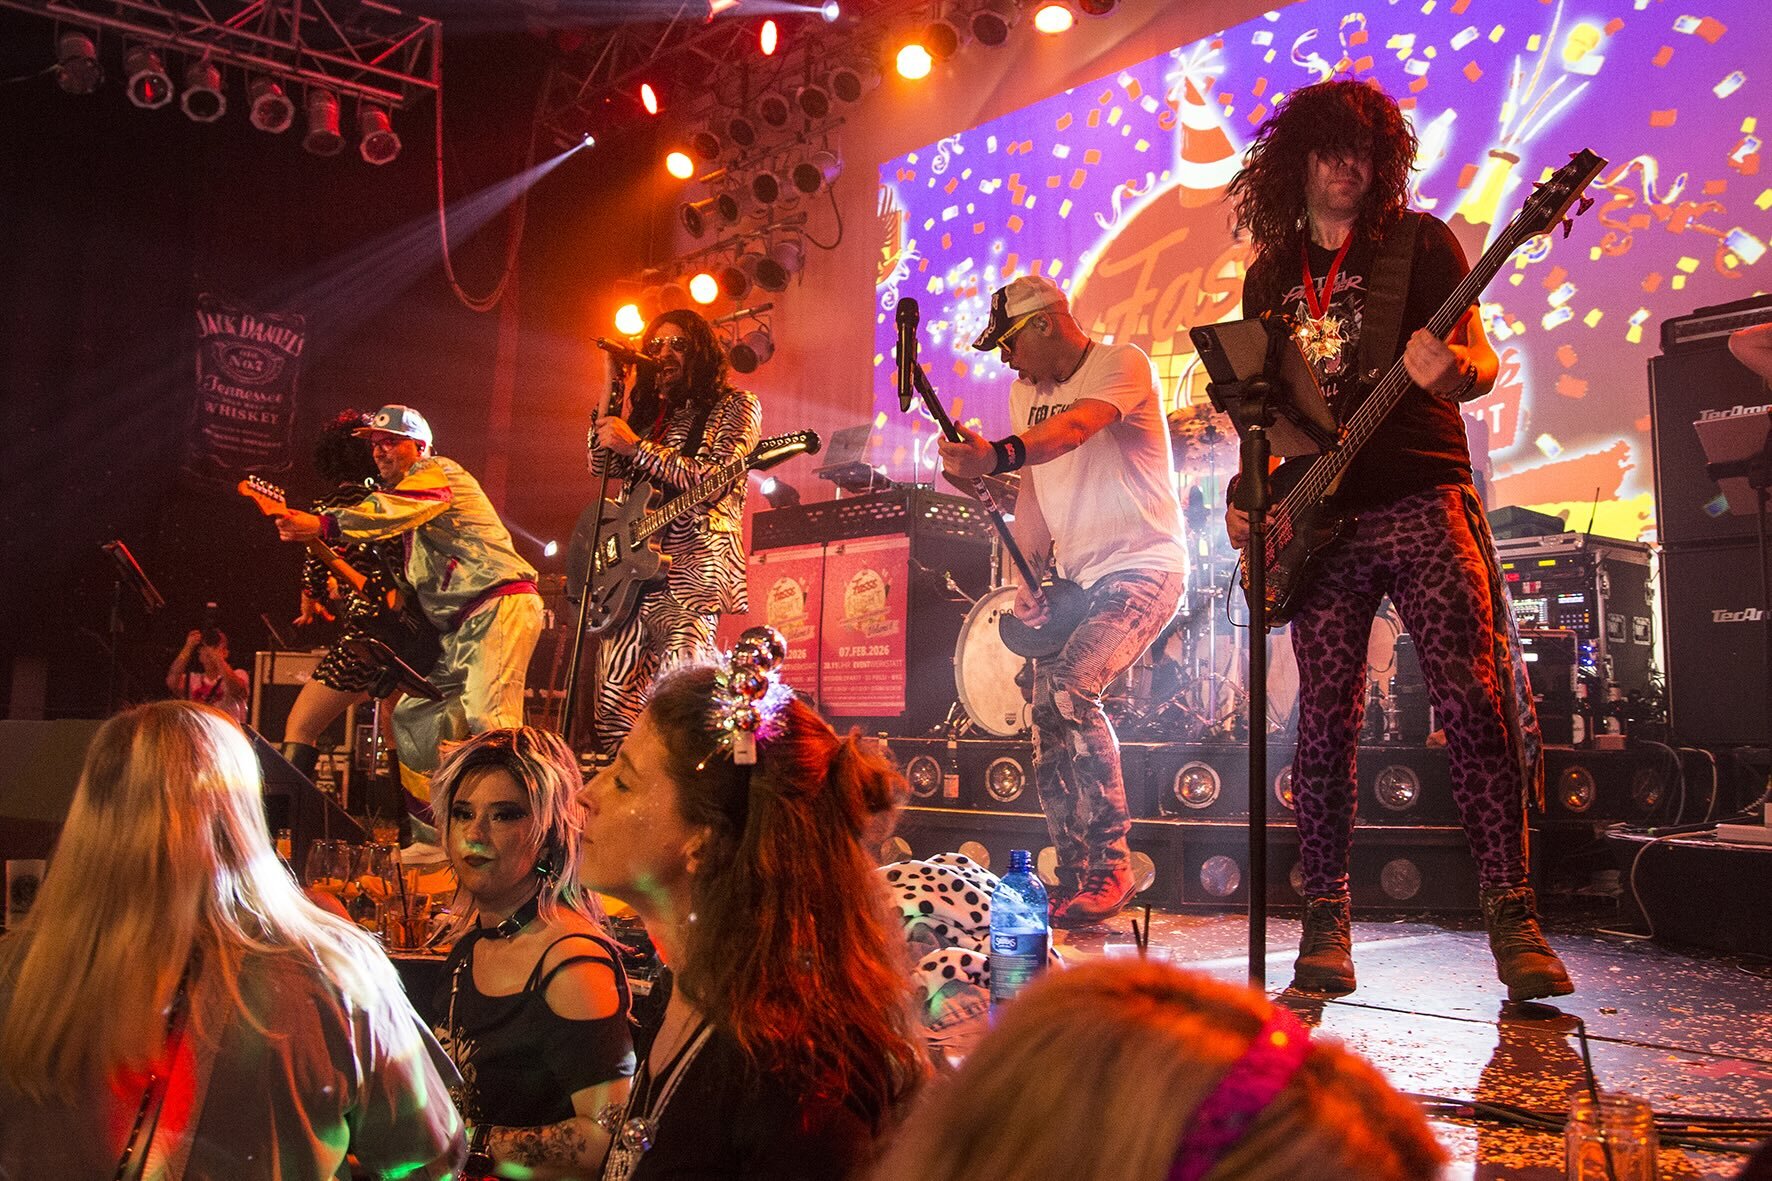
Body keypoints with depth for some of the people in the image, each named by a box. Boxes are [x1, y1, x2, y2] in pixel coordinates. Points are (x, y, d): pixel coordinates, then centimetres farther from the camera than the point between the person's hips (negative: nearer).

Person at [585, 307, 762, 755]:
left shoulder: (735, 406, 4)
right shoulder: (651, 412, 23)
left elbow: (711, 477, -10)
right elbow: (602, 464, 16)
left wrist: (635, 446, -11)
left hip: (691, 565, -6)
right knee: (614, 697, 1)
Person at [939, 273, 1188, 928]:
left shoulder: (1123, 364, -11)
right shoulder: (1026, 392, 14)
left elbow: (1075, 427, -33)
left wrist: (998, 456, -51)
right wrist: (1027, 584, 0)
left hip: (1142, 568, -8)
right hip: (1074, 580, 8)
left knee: (1064, 689, -28)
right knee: (1049, 732, 0)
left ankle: (1110, 865, -17)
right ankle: (1076, 884, 13)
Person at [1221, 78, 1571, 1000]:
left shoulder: (1419, 241, 7)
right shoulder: (1269, 276, 17)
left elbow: (1482, 361, 0)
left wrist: (1453, 370, -24)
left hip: (1424, 501, -2)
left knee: (1476, 705, -9)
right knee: (1325, 723, 0)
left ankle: (1513, 919, -1)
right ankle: (1325, 924, 8)